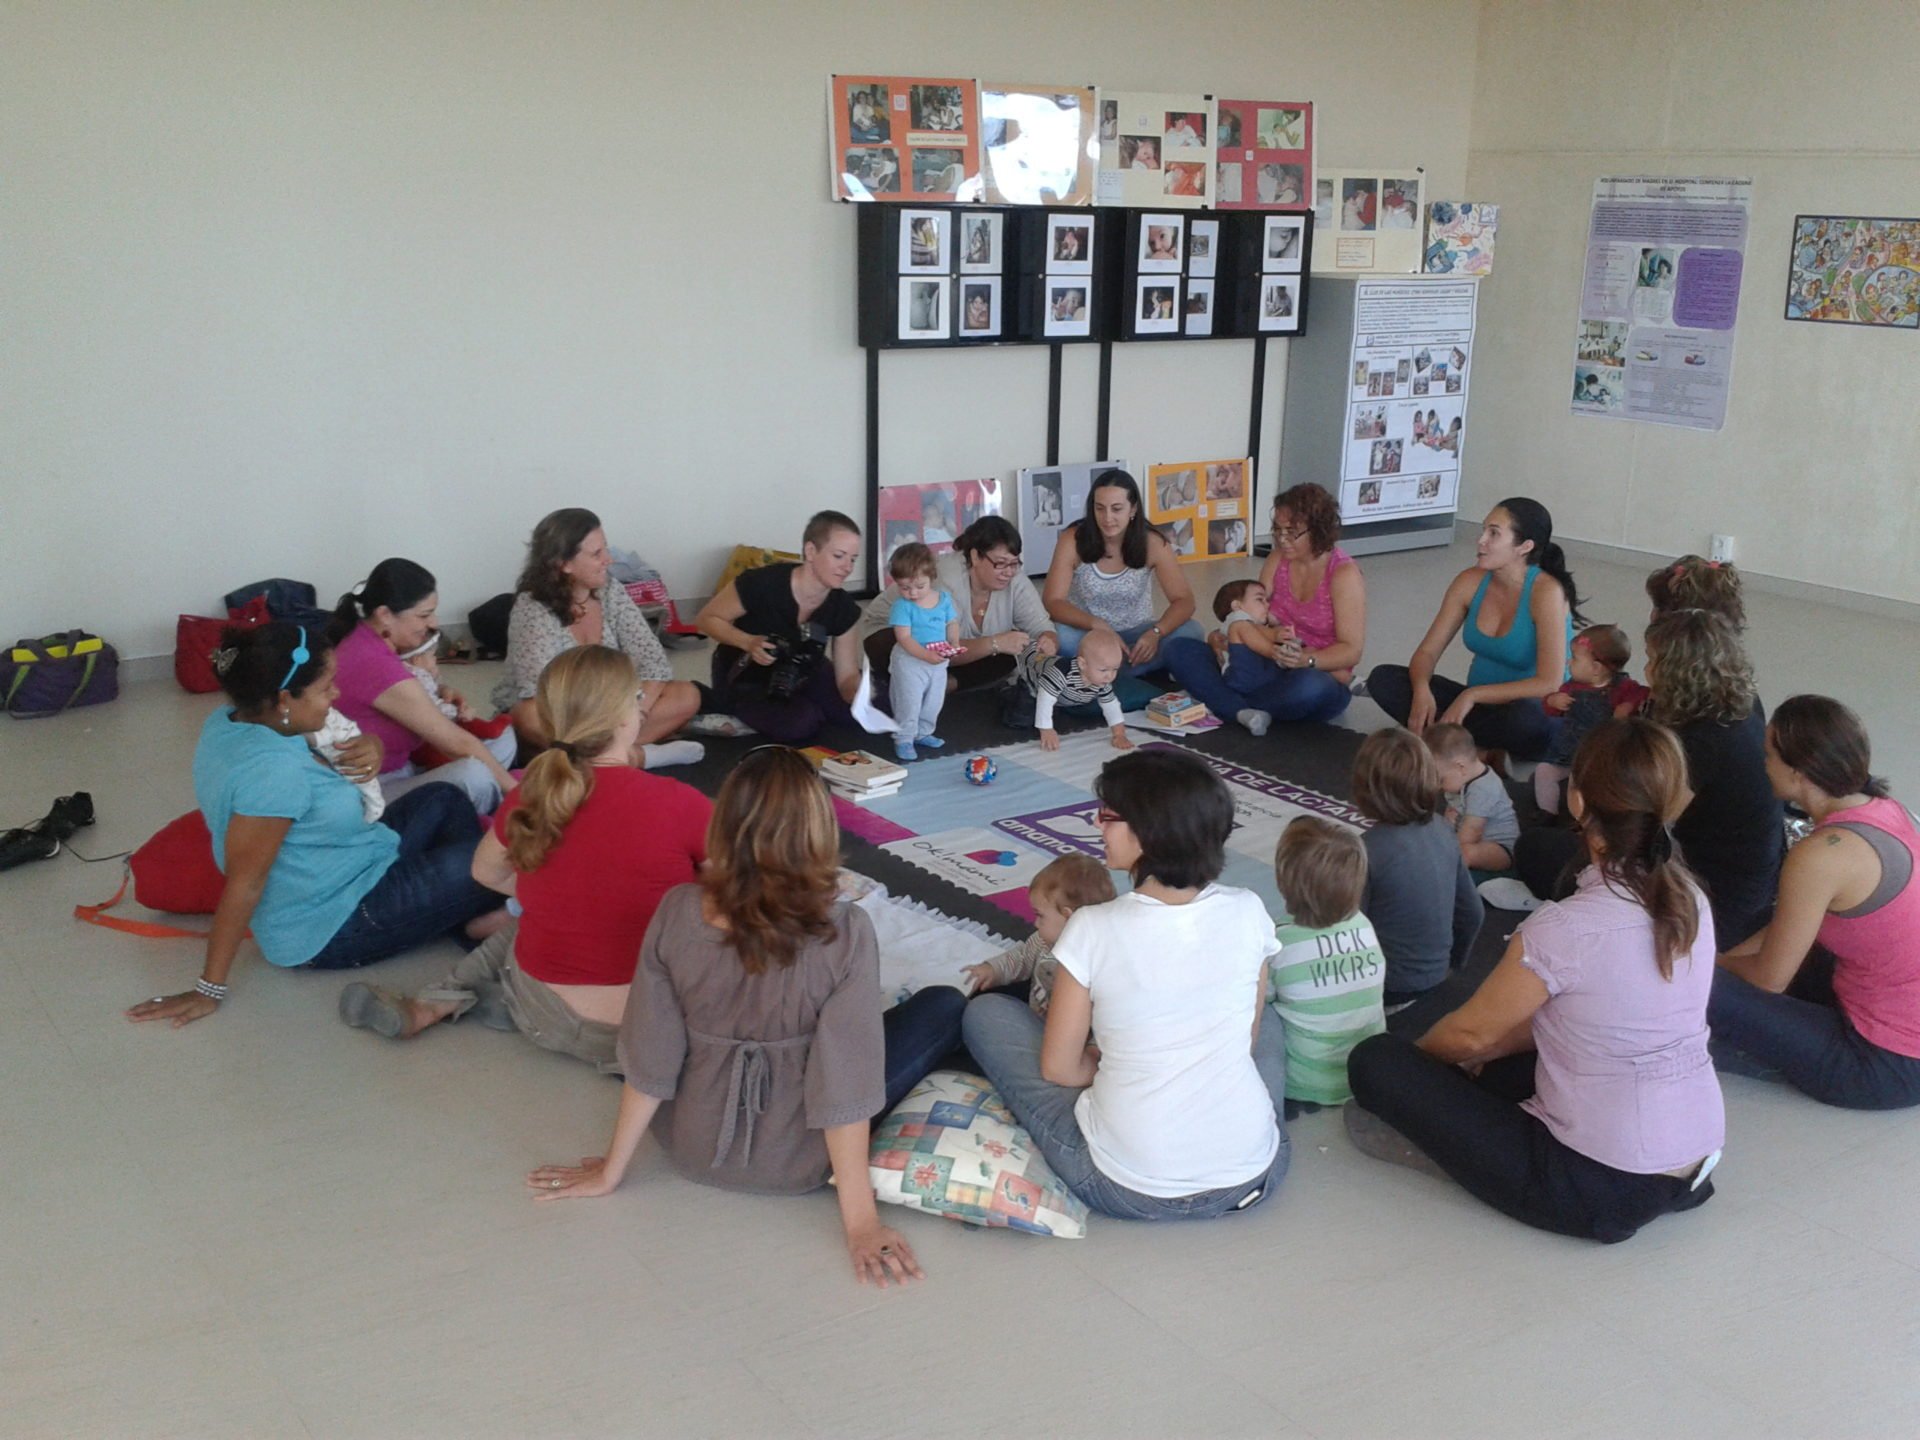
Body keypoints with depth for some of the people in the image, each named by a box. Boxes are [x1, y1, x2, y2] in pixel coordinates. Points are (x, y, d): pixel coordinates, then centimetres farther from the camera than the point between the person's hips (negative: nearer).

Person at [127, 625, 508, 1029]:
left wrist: (367, 748, -10)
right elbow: (243, 884, -29)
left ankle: (470, 914, 15)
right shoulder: (271, 769, -32)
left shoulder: (228, 721, -4)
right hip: (334, 929, -10)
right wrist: (210, 989, -24)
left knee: (444, 800, 19)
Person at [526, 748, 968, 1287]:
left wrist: (610, 1172, 1)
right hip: (798, 1164, -4)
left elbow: (648, 1060, -11)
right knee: (945, 1005, 12)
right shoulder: (844, 933, -26)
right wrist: (860, 1219, -15)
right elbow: (844, 1086, -24)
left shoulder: (675, 914, -18)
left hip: (695, 1151, 4)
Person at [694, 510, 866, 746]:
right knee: (798, 725, -28)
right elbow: (706, 619, -19)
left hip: (799, 674, 5)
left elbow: (847, 675, -14)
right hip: (747, 679, -5)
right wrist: (749, 643, -35)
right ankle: (733, 706, 1)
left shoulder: (842, 607, -18)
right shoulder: (762, 584, -32)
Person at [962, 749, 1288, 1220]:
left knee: (985, 1013, 12)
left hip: (1127, 1191, -4)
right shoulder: (1248, 913, -7)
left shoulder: (1093, 929, -16)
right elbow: (1246, 1038, 7)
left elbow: (1058, 1070, -5)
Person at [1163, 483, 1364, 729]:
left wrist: (1307, 660, -32)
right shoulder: (1278, 559, 5)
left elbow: (1352, 650, -14)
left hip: (1322, 677, -6)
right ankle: (1246, 713, -32)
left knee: (1308, 686, -45)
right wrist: (1225, 640, -18)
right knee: (1179, 649, -11)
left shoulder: (1344, 574, -11)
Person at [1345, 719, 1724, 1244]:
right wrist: (1482, 1055, 17)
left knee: (1376, 1062, -3)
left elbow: (1471, 1033, -7)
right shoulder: (1690, 901, -3)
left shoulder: (1565, 930, -24)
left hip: (1601, 1188, -7)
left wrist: (1418, 1053, 15)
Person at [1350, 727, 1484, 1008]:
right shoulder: (1442, 831, -4)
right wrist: (1452, 960, 22)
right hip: (1435, 973, 7)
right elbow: (1472, 912, 6)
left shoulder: (1369, 850, -22)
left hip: (1388, 986, -7)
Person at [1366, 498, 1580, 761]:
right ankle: (1480, 748, -21)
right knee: (1383, 678, -13)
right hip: (1479, 704, 5)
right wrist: (1421, 690, -24)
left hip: (1535, 711, -5)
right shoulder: (1471, 582, -4)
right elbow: (1427, 652, -2)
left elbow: (1549, 684, -25)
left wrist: (1472, 695, -28)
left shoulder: (1546, 592, -19)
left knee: (1523, 719, -42)